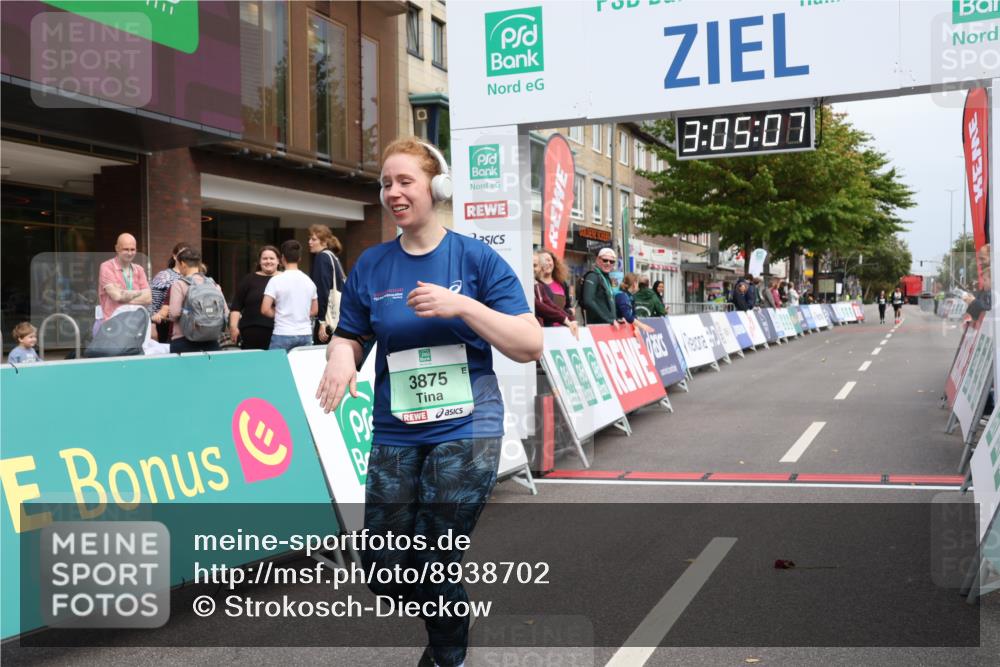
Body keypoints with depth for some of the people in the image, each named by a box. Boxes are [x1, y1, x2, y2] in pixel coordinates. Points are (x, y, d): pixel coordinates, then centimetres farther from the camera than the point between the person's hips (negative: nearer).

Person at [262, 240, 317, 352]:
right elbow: (314, 310, 14)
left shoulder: (276, 280, -7)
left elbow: (265, 310, -10)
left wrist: (278, 314, 7)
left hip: (283, 334, -4)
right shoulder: (309, 281, 8)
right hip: (306, 334, 4)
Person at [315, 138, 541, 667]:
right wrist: (340, 357, -12)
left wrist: (461, 306, -19)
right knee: (385, 573, 4)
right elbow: (349, 336, 12)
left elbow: (530, 346, -6)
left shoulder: (477, 258, -3)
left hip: (466, 430, -3)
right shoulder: (371, 266, 6)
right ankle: (444, 622, 37)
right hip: (395, 435, 4)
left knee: (433, 563, -7)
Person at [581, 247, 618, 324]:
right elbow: (588, 302, -21)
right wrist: (609, 320, -20)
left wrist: (615, 320, 8)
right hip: (596, 324, -9)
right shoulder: (592, 276, -8)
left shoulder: (606, 277, 18)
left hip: (607, 325, 9)